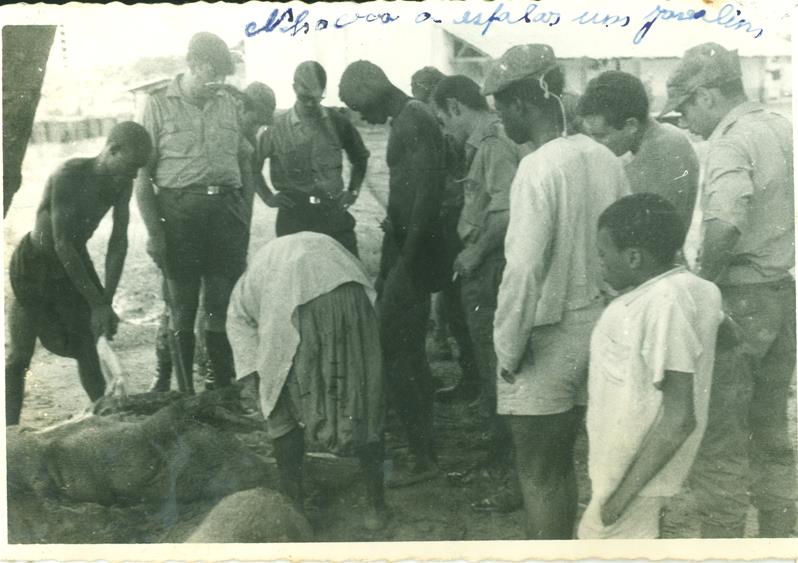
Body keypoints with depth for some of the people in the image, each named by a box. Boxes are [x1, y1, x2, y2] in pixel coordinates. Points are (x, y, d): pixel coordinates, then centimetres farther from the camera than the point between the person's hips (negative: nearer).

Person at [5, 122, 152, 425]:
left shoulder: (121, 185, -8)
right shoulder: (69, 175, -28)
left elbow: (118, 242, -5)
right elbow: (62, 244, -29)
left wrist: (106, 301, -12)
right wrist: (97, 303, -27)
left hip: (75, 261, 6)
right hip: (34, 264, -5)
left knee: (87, 346, 4)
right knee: (19, 356, -1)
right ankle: (11, 431, 6)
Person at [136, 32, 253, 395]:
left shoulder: (229, 104, 10)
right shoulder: (159, 106, 0)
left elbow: (243, 160, 17)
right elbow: (142, 174, -2)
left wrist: (245, 216, 10)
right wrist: (154, 231, -9)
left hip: (226, 211, 3)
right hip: (178, 212, -3)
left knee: (223, 308, 7)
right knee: (182, 310, 7)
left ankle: (226, 391, 16)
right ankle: (186, 394, 17)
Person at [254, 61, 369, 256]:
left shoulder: (338, 122, 4)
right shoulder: (278, 127, 0)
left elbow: (360, 157, 19)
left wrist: (353, 191, 11)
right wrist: (268, 197, 4)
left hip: (334, 211, 1)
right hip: (294, 216, -1)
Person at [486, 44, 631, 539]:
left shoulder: (538, 168, -20)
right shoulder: (604, 158, 1)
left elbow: (524, 270, -24)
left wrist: (508, 347, -12)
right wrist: (608, 316, 16)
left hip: (548, 338, -7)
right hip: (595, 328, 7)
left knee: (538, 474, 8)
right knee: (561, 463, 21)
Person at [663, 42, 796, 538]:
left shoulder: (731, 141, -17)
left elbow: (726, 224, -34)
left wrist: (701, 282, -21)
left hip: (740, 299, -9)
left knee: (720, 434, 2)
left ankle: (721, 538, 11)